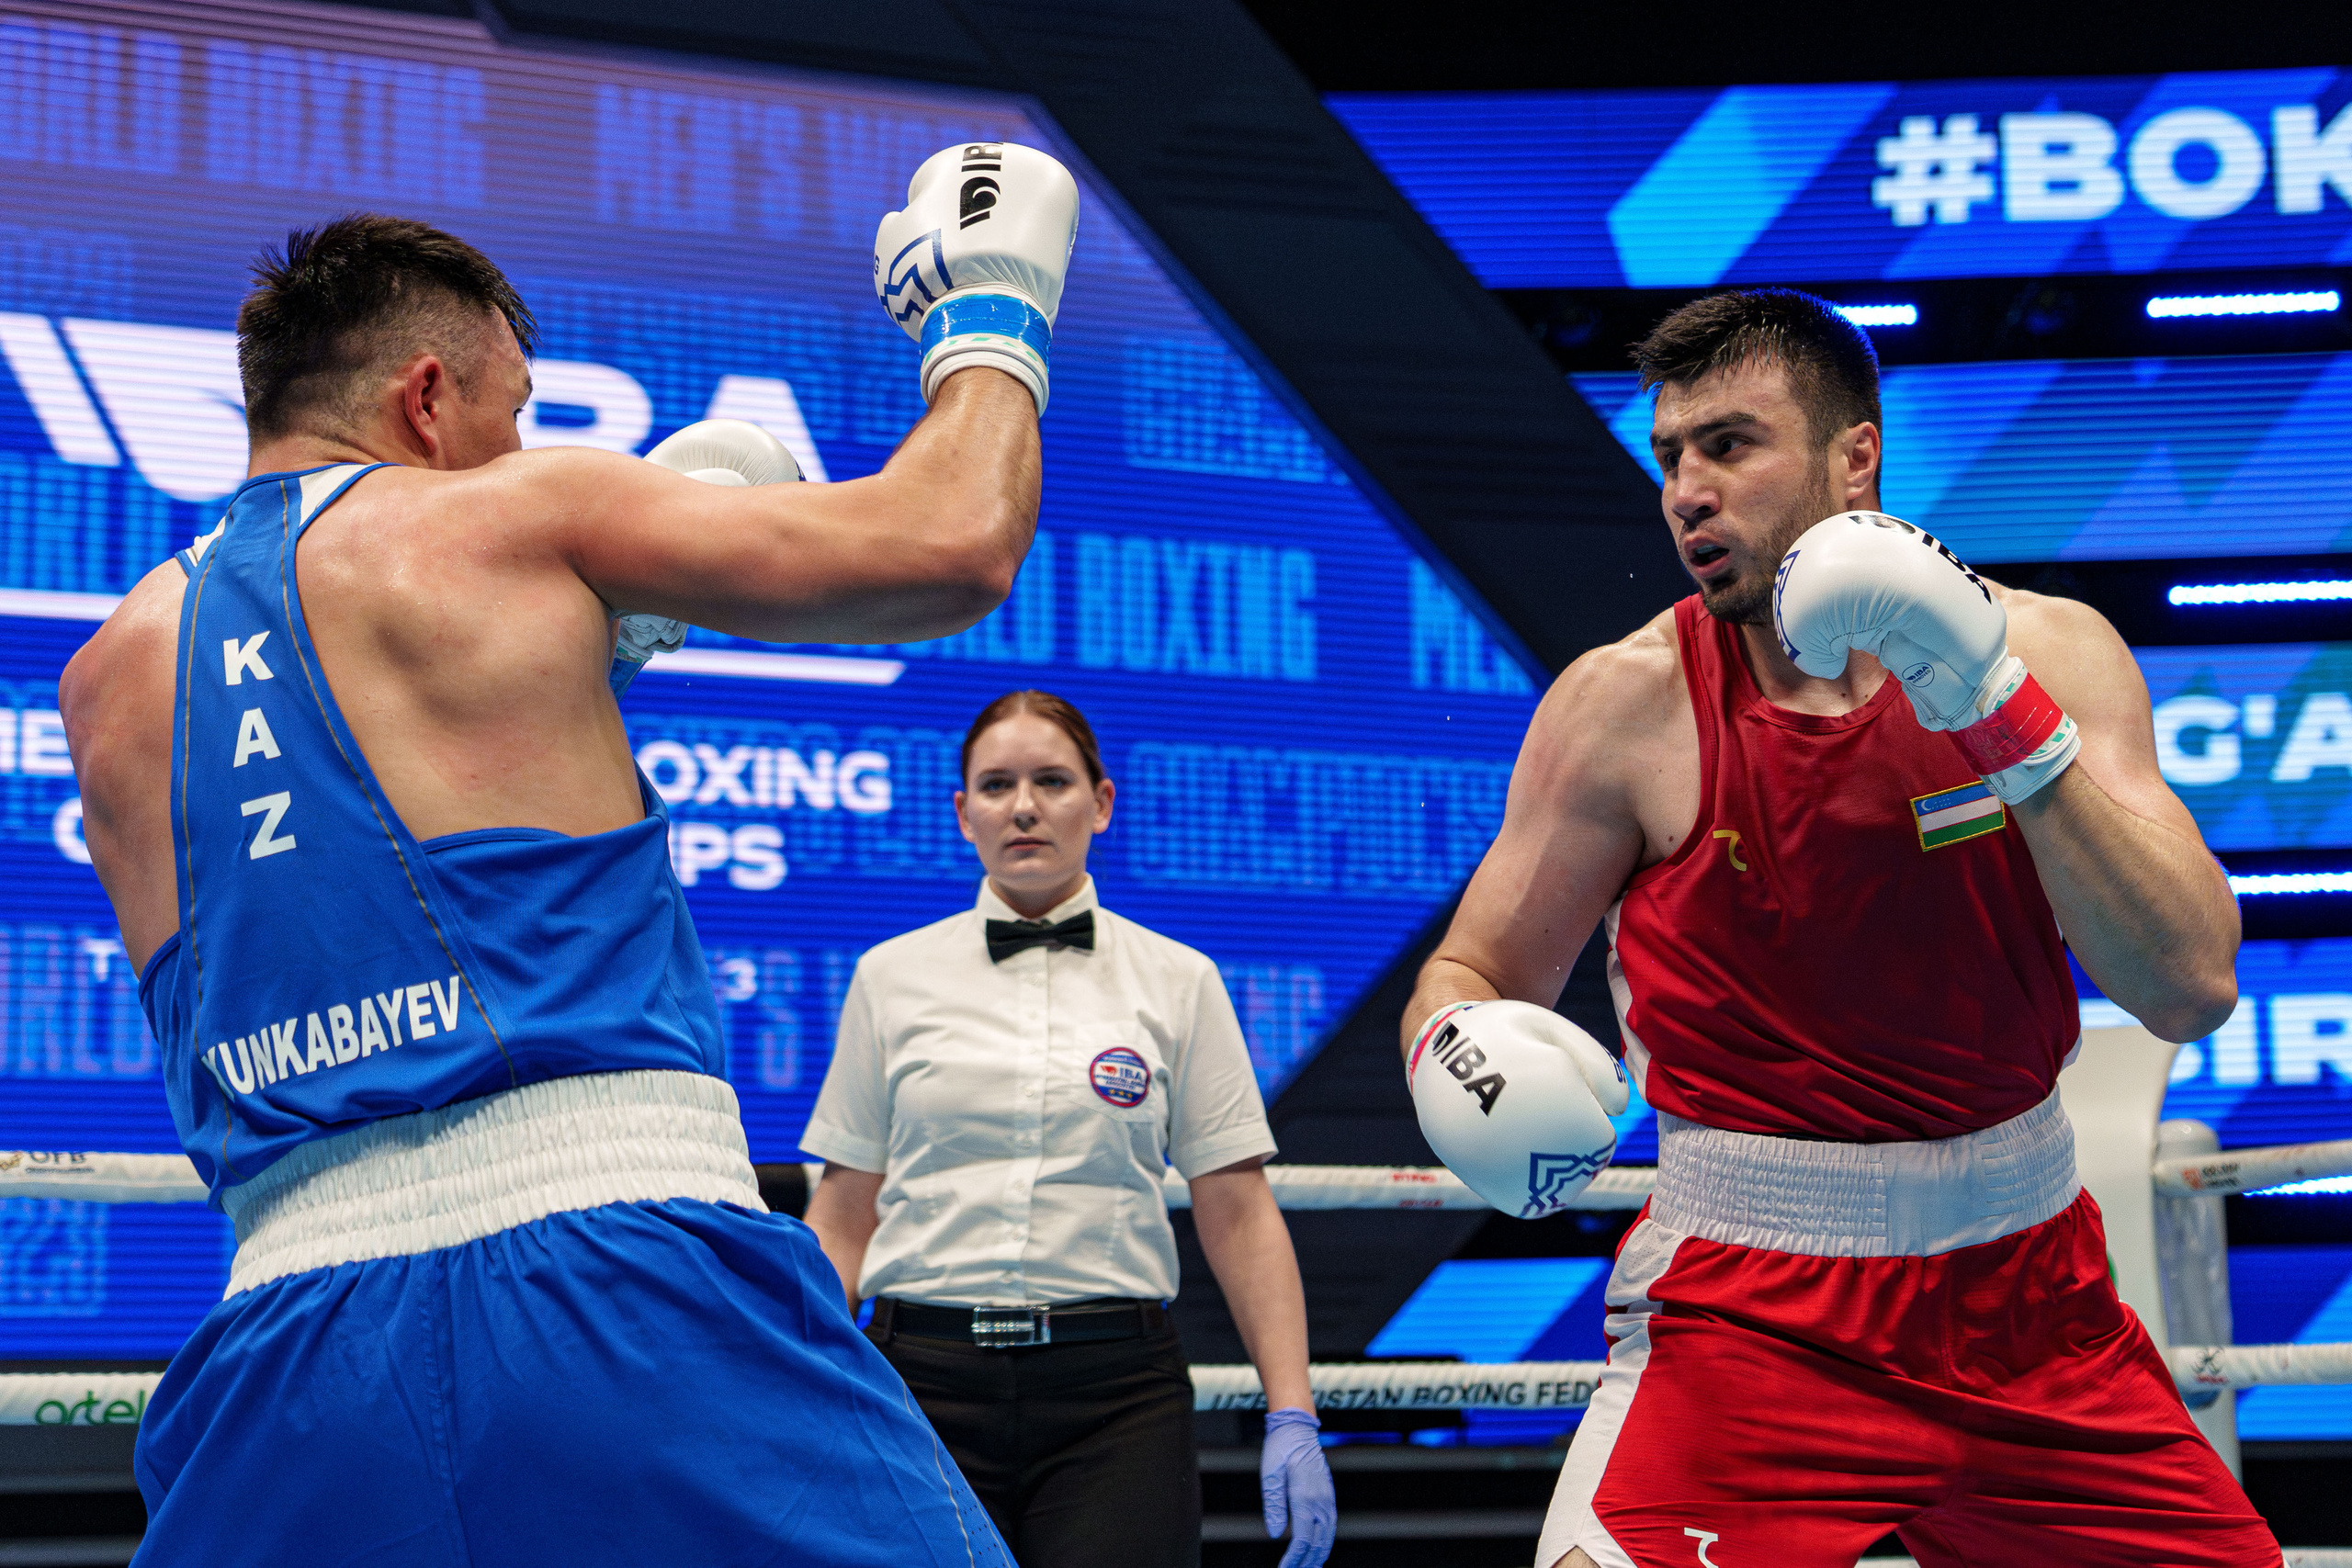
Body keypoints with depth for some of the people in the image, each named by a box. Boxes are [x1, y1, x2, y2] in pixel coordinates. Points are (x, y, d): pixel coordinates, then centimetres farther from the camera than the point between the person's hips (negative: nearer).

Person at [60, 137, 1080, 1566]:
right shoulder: (503, 519, 5)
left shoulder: (114, 674, 19)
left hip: (289, 1337, 5)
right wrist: (994, 319, 21)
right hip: (635, 1274, -5)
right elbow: (953, 545, 2)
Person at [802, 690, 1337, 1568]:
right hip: (924, 1382, 1)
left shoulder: (1179, 982, 6)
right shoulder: (890, 977, 8)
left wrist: (1291, 1415, -5)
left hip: (1117, 1395, -1)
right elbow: (843, 1217, 9)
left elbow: (1238, 1214, 4)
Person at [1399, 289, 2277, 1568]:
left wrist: (2011, 723, -22)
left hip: (2028, 1297, 3)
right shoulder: (1628, 703, -8)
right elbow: (1470, 973, 1)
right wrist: (1460, 1052, -22)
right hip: (1748, 1312, -3)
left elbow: (2191, 988, -13)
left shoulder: (2047, 654, -4)